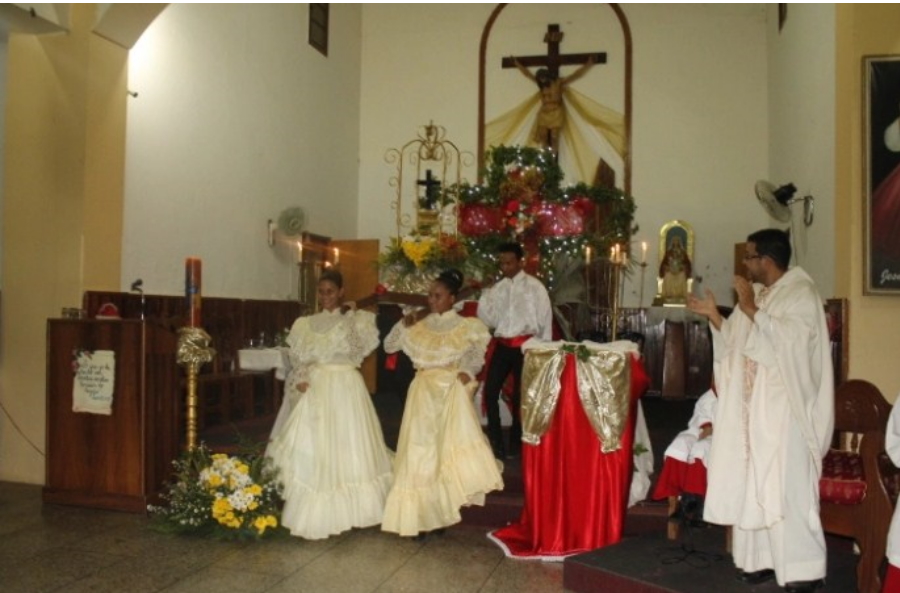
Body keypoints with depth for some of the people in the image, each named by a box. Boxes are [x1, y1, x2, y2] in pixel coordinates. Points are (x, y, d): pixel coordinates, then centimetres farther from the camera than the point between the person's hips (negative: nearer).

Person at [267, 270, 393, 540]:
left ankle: (349, 508, 14)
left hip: (346, 387, -2)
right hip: (316, 388, 2)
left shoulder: (356, 319, 3)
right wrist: (299, 380, -10)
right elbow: (299, 358, 7)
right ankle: (317, 512, 9)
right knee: (313, 447, 0)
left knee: (348, 444, 1)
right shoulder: (307, 323, 10)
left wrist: (351, 317, -10)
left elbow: (359, 349, -11)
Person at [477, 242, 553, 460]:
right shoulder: (498, 288, 8)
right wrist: (486, 295, -8)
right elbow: (488, 321, 6)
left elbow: (545, 320, -1)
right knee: (490, 391, -1)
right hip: (502, 345, 4)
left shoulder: (534, 287, -4)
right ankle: (495, 441, 13)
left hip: (525, 346, -4)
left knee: (520, 394, 7)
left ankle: (515, 441, 25)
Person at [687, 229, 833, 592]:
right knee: (752, 485, 8)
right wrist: (714, 316, 7)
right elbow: (737, 344, 18)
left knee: (786, 488, -6)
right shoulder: (755, 294, 14)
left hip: (783, 408, -8)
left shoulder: (801, 293, -8)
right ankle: (762, 559, 16)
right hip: (751, 406, 8)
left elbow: (790, 338, -23)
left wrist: (751, 310, -21)